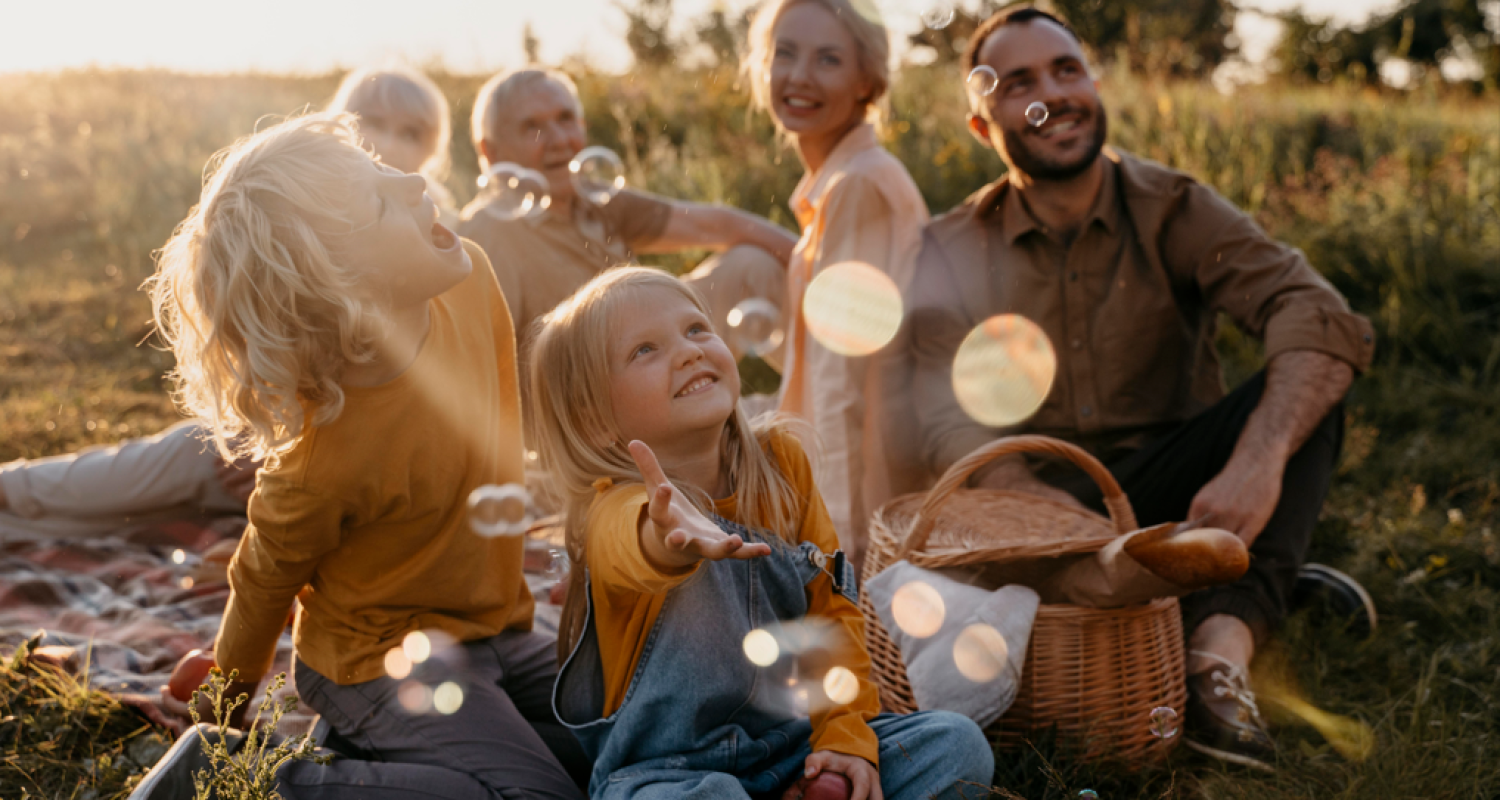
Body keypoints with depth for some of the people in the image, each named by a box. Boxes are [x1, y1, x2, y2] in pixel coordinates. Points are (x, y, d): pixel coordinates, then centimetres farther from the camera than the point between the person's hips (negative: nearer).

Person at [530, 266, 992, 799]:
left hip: (796, 745, 5)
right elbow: (628, 546, -45)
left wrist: (847, 733, -7)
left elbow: (830, 606, 4)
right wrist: (671, 535, -69)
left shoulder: (781, 461, -1)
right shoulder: (616, 509, -18)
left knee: (956, 744, -10)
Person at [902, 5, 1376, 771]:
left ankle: (1222, 645, -37)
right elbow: (952, 423, -14)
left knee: (1303, 388, -23)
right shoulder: (952, 252, 0)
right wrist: (1055, 509, -33)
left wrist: (1257, 460, -38)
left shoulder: (1170, 210, -3)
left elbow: (1323, 316, -19)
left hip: (1168, 493, 0)